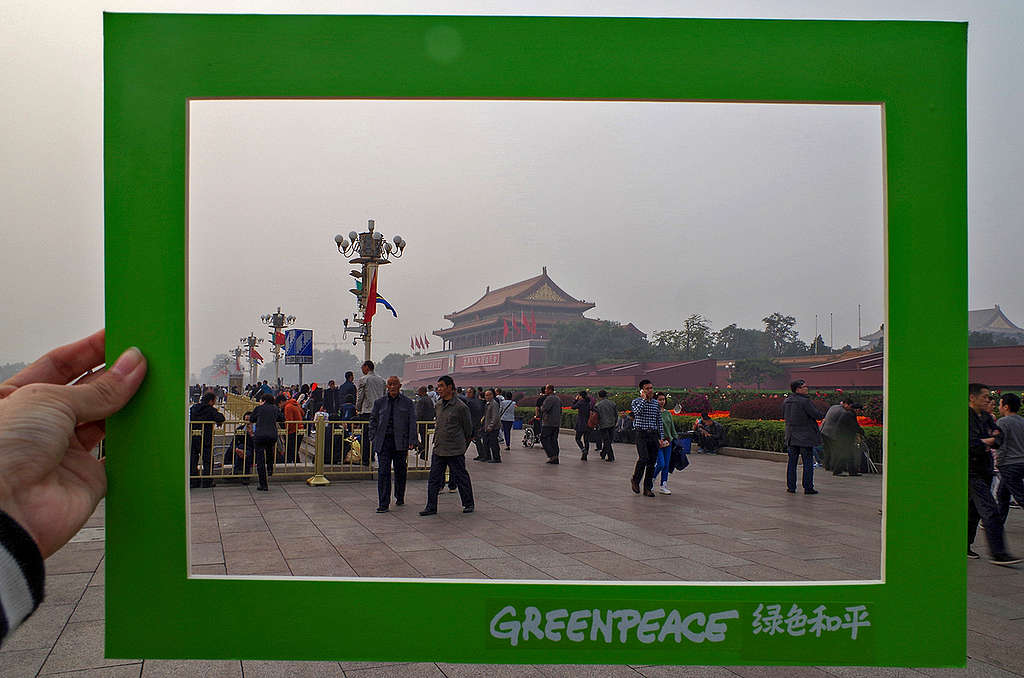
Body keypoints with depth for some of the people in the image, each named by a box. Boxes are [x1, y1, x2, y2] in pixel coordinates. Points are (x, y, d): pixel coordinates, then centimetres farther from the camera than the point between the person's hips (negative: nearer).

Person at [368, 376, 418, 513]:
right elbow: (373, 420, 14)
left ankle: (400, 498, 30)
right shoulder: (380, 402, 9)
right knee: (383, 471, -7)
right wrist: (374, 438, 4)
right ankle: (384, 504, -6)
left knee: (400, 471, 9)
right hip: (384, 441, 0)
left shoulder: (408, 402, 4)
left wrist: (412, 441, -7)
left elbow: (412, 423, 1)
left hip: (400, 441, 0)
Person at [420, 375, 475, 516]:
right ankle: (431, 507, 12)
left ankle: (469, 504, 21)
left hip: (455, 451, -6)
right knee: (434, 478, 5)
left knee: (460, 477, 5)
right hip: (438, 449, 6)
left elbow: (468, 428, -1)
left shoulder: (460, 407, -12)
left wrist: (463, 443, 9)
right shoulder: (438, 405, 9)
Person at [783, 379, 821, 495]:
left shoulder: (786, 401, 4)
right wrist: (819, 414, 8)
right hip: (805, 436, -6)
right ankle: (808, 487, 4)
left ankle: (791, 487, 12)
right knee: (808, 462, 2)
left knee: (792, 462, 10)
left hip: (791, 437, 6)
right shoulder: (805, 401, -17)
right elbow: (818, 415, -14)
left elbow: (784, 416, 17)